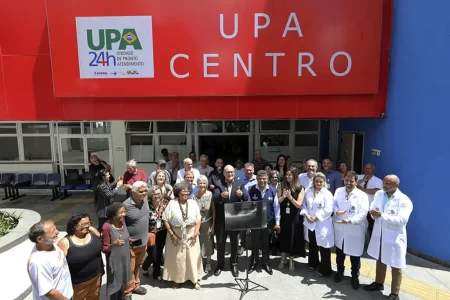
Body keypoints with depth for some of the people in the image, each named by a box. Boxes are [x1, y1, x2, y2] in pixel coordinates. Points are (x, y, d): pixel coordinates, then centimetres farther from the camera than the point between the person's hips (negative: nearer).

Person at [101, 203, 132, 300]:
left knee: (123, 283, 21)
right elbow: (104, 249, -19)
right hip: (114, 261, -6)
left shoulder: (123, 222, -3)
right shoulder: (107, 227, -23)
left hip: (125, 259, 6)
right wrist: (114, 244, -35)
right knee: (115, 285, 11)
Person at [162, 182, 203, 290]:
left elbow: (198, 219, 0)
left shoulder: (193, 203, -1)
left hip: (190, 234, 2)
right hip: (176, 234, -1)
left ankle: (194, 279, 23)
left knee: (192, 256, 8)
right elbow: (166, 220, -8)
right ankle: (176, 279, 27)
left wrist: (196, 233, -9)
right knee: (177, 257, 9)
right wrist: (172, 234, -12)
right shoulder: (172, 203, -8)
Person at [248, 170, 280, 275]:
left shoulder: (273, 191, -8)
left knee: (266, 244, 16)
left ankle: (266, 264, 35)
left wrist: (277, 222, -2)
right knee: (255, 244, 14)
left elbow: (276, 207, -2)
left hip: (268, 222, 0)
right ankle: (253, 263, 34)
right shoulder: (251, 190, -10)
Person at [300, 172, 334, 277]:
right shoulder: (308, 191, 4)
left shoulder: (327, 194, -11)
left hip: (322, 225, -5)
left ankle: (324, 270, 19)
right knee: (312, 245, 22)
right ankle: (313, 264, 41)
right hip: (310, 223, 5)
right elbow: (304, 204, 6)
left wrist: (316, 217, -18)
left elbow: (328, 210, -18)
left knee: (323, 248, 4)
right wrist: (306, 215, -9)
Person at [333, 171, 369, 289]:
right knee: (339, 252, 21)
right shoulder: (338, 191, 0)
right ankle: (340, 271, 44)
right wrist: (336, 211, -17)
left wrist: (350, 220, -34)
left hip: (355, 231, -3)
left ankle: (355, 277, 33)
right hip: (340, 228, 4)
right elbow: (334, 204, 6)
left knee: (355, 255, 10)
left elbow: (363, 213, -20)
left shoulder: (362, 195, -14)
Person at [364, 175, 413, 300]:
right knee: (380, 260, 23)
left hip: (394, 238, -6)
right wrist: (374, 213, -26)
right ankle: (378, 283, 44)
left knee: (395, 266, 10)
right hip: (379, 234, 6)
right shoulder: (378, 194, 1)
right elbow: (372, 209, -3)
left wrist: (382, 215, -32)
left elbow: (402, 220, -27)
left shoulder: (404, 200, -19)